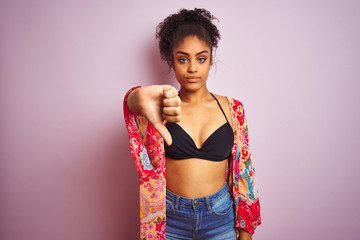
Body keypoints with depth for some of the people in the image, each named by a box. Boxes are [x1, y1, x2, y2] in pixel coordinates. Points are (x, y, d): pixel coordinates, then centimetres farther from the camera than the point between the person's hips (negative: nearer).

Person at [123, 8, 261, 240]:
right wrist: (141, 98, -55)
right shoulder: (164, 107, -6)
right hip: (170, 216, 0)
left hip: (220, 217, 1)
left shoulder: (232, 109, -3)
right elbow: (132, 104, -30)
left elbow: (243, 170, 1)